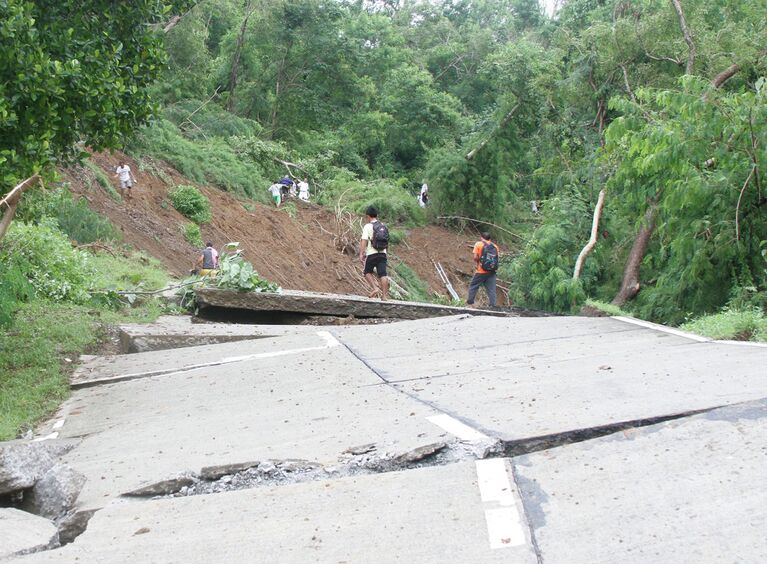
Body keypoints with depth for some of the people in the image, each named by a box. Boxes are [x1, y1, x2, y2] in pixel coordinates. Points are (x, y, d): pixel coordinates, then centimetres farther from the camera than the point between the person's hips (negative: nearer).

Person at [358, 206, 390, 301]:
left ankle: (375, 288, -4)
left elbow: (364, 241, -13)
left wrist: (361, 254, -14)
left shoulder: (368, 226, -5)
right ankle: (384, 295, -2)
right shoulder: (383, 226, 13)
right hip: (383, 253, 5)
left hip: (372, 254, -4)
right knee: (382, 274, 1)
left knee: (367, 272, 13)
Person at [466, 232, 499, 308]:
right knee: (491, 289, 5)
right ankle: (492, 305, 2)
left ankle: (470, 302, 12)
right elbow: (496, 259, 3)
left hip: (481, 271, -3)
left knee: (473, 286, 10)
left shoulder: (479, 244, -2)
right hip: (492, 272, 3)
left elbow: (475, 257, -9)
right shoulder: (495, 246, 7)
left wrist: (476, 264, 9)